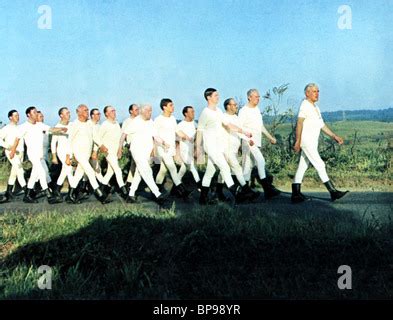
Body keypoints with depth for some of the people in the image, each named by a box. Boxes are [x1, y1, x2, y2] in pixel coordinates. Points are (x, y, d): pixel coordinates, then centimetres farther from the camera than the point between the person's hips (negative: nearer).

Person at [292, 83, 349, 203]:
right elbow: (299, 123, -17)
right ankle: (333, 192, -7)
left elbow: (322, 125, 22)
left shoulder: (315, 108, 19)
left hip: (312, 143, 9)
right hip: (306, 142, -9)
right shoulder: (305, 105, -10)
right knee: (320, 165, -9)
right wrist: (298, 141, -23)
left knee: (302, 167, 8)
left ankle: (296, 194, 10)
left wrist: (334, 136, 16)